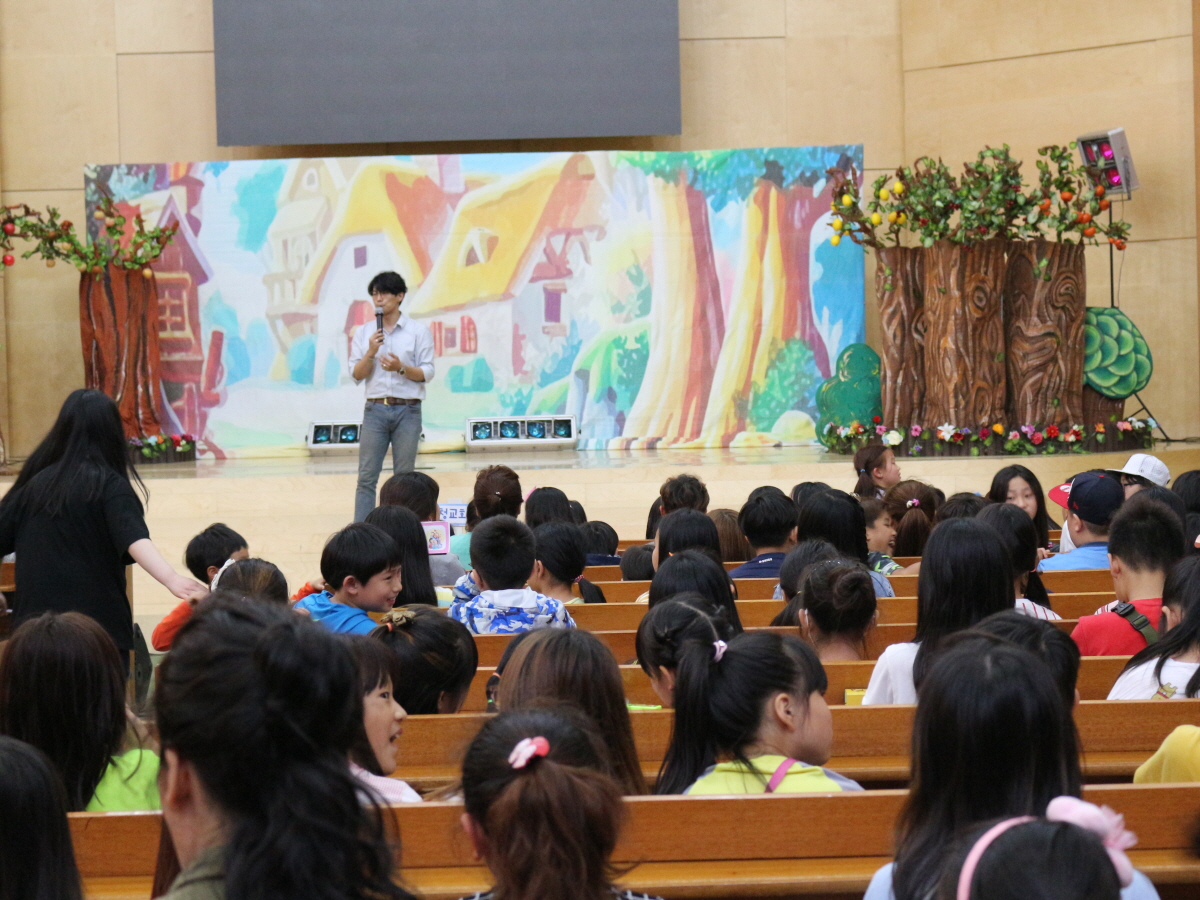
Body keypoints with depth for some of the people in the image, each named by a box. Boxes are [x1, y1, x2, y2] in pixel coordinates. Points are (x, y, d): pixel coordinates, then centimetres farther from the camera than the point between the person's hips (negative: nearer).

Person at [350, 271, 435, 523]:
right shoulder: (363, 332, 9)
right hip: (375, 409, 1)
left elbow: (427, 373, 0)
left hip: (407, 410, -1)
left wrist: (401, 368, -17)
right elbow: (356, 375, 6)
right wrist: (370, 353, -11)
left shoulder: (418, 332, 3)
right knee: (366, 476, -3)